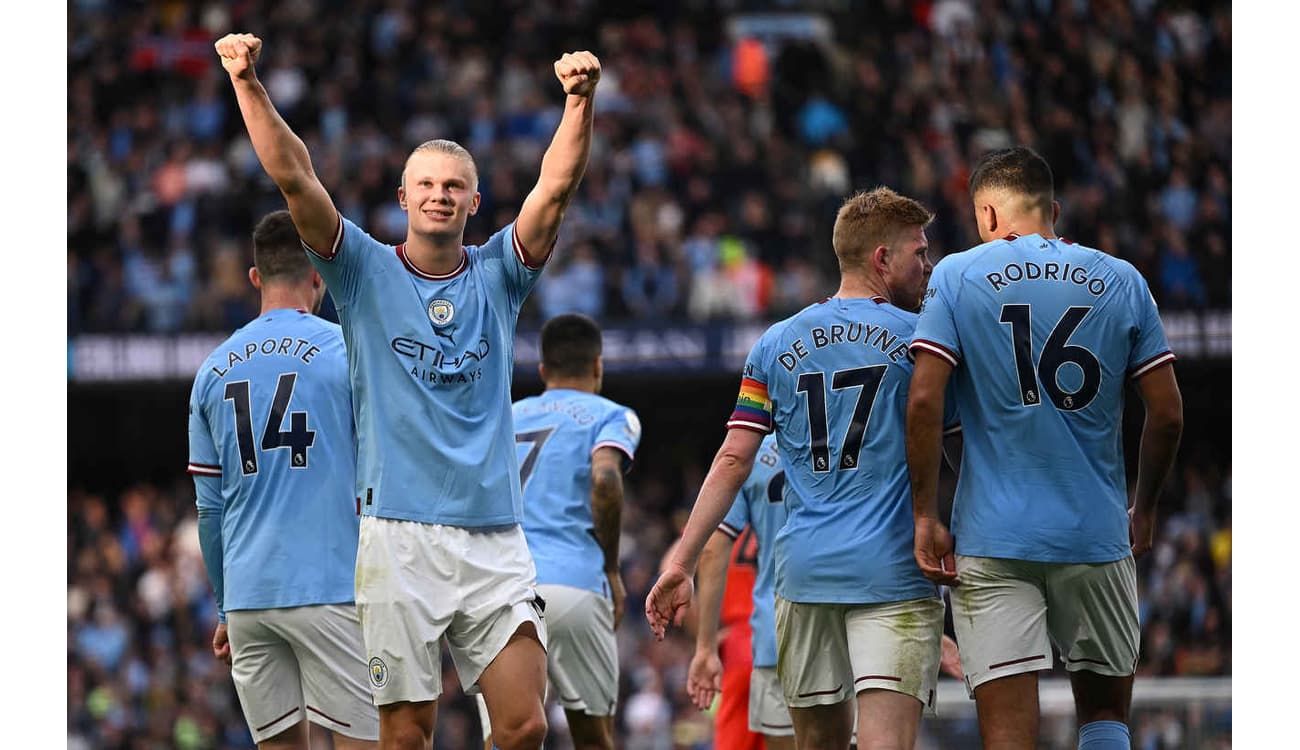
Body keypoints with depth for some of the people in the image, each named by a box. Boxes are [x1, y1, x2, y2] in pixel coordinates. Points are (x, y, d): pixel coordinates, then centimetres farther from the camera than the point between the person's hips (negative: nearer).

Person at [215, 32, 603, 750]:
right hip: (400, 535, -2)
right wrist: (247, 85, -15)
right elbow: (294, 178, -4)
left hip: (495, 537, 2)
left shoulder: (497, 274, 12)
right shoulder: (367, 273, 7)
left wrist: (580, 99, -17)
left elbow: (556, 186, -1)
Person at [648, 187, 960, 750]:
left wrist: (681, 564, 5)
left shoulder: (776, 345, 10)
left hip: (804, 572, 4)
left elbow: (732, 461, 5)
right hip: (893, 575, -4)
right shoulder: (917, 337, 0)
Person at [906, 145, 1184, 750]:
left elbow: (924, 401, -9)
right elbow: (1167, 415, 4)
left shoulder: (957, 276, 1)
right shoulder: (1121, 281, 6)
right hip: (1097, 535, 2)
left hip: (992, 538, -2)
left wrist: (925, 517, -2)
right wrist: (1144, 511, 18)